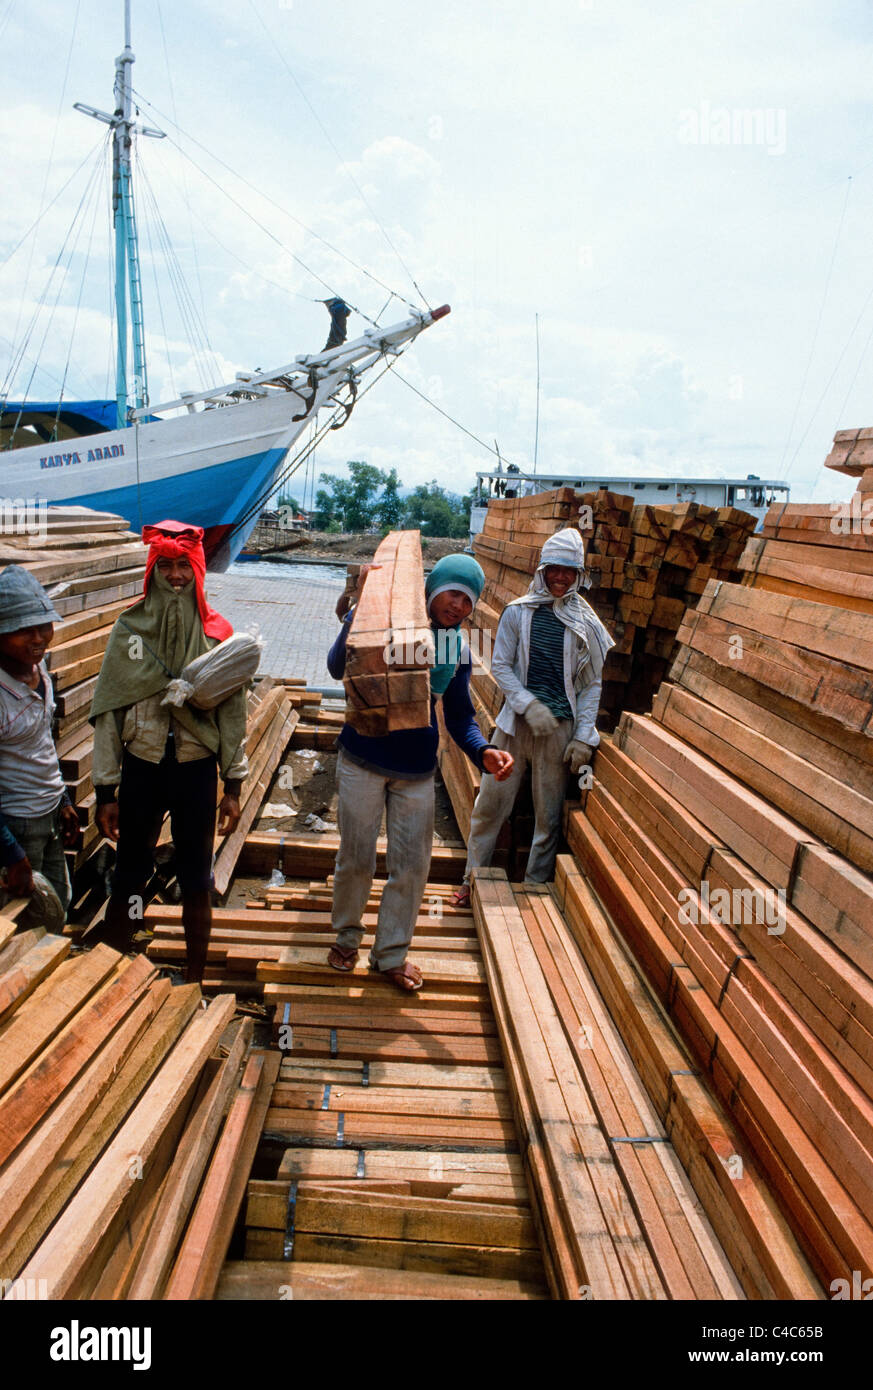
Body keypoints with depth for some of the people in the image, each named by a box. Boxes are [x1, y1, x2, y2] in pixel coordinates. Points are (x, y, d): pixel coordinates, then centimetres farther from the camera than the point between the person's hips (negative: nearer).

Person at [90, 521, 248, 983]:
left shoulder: (217, 633, -2)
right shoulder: (130, 627, -3)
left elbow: (232, 711, 2)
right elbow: (107, 711, -1)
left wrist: (233, 787, 1)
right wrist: (105, 791, -2)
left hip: (197, 771, 0)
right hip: (140, 769, 0)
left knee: (196, 883, 12)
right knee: (128, 879, 11)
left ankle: (194, 980, 30)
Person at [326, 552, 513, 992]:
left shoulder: (458, 648, 0)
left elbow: (459, 715, 6)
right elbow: (338, 668, -27)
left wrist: (484, 752, -14)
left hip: (417, 770, 4)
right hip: (363, 761, -4)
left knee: (412, 866, 10)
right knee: (356, 859, 8)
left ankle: (391, 954, 30)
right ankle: (346, 937, 36)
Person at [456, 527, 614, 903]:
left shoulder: (586, 623, 3)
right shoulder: (518, 612, 1)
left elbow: (593, 684, 5)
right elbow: (500, 666, 1)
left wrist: (584, 736, -2)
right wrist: (530, 705, -12)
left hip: (560, 730, 0)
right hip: (516, 722, 0)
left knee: (549, 814, 7)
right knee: (491, 802, 5)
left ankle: (536, 884, 24)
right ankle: (473, 876, 23)